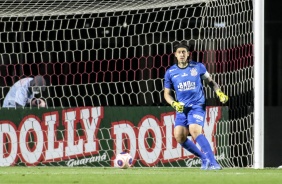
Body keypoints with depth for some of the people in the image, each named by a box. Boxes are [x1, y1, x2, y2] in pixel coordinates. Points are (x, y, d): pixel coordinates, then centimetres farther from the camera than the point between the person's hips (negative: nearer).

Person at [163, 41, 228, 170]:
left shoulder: (198, 67, 0)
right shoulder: (170, 72, 5)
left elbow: (210, 81, 13)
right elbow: (167, 93, 12)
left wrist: (219, 93, -4)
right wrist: (174, 104, -7)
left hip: (197, 106, -4)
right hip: (182, 108, 4)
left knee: (194, 130, -26)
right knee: (179, 136, -8)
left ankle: (213, 162, -28)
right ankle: (204, 158, 12)